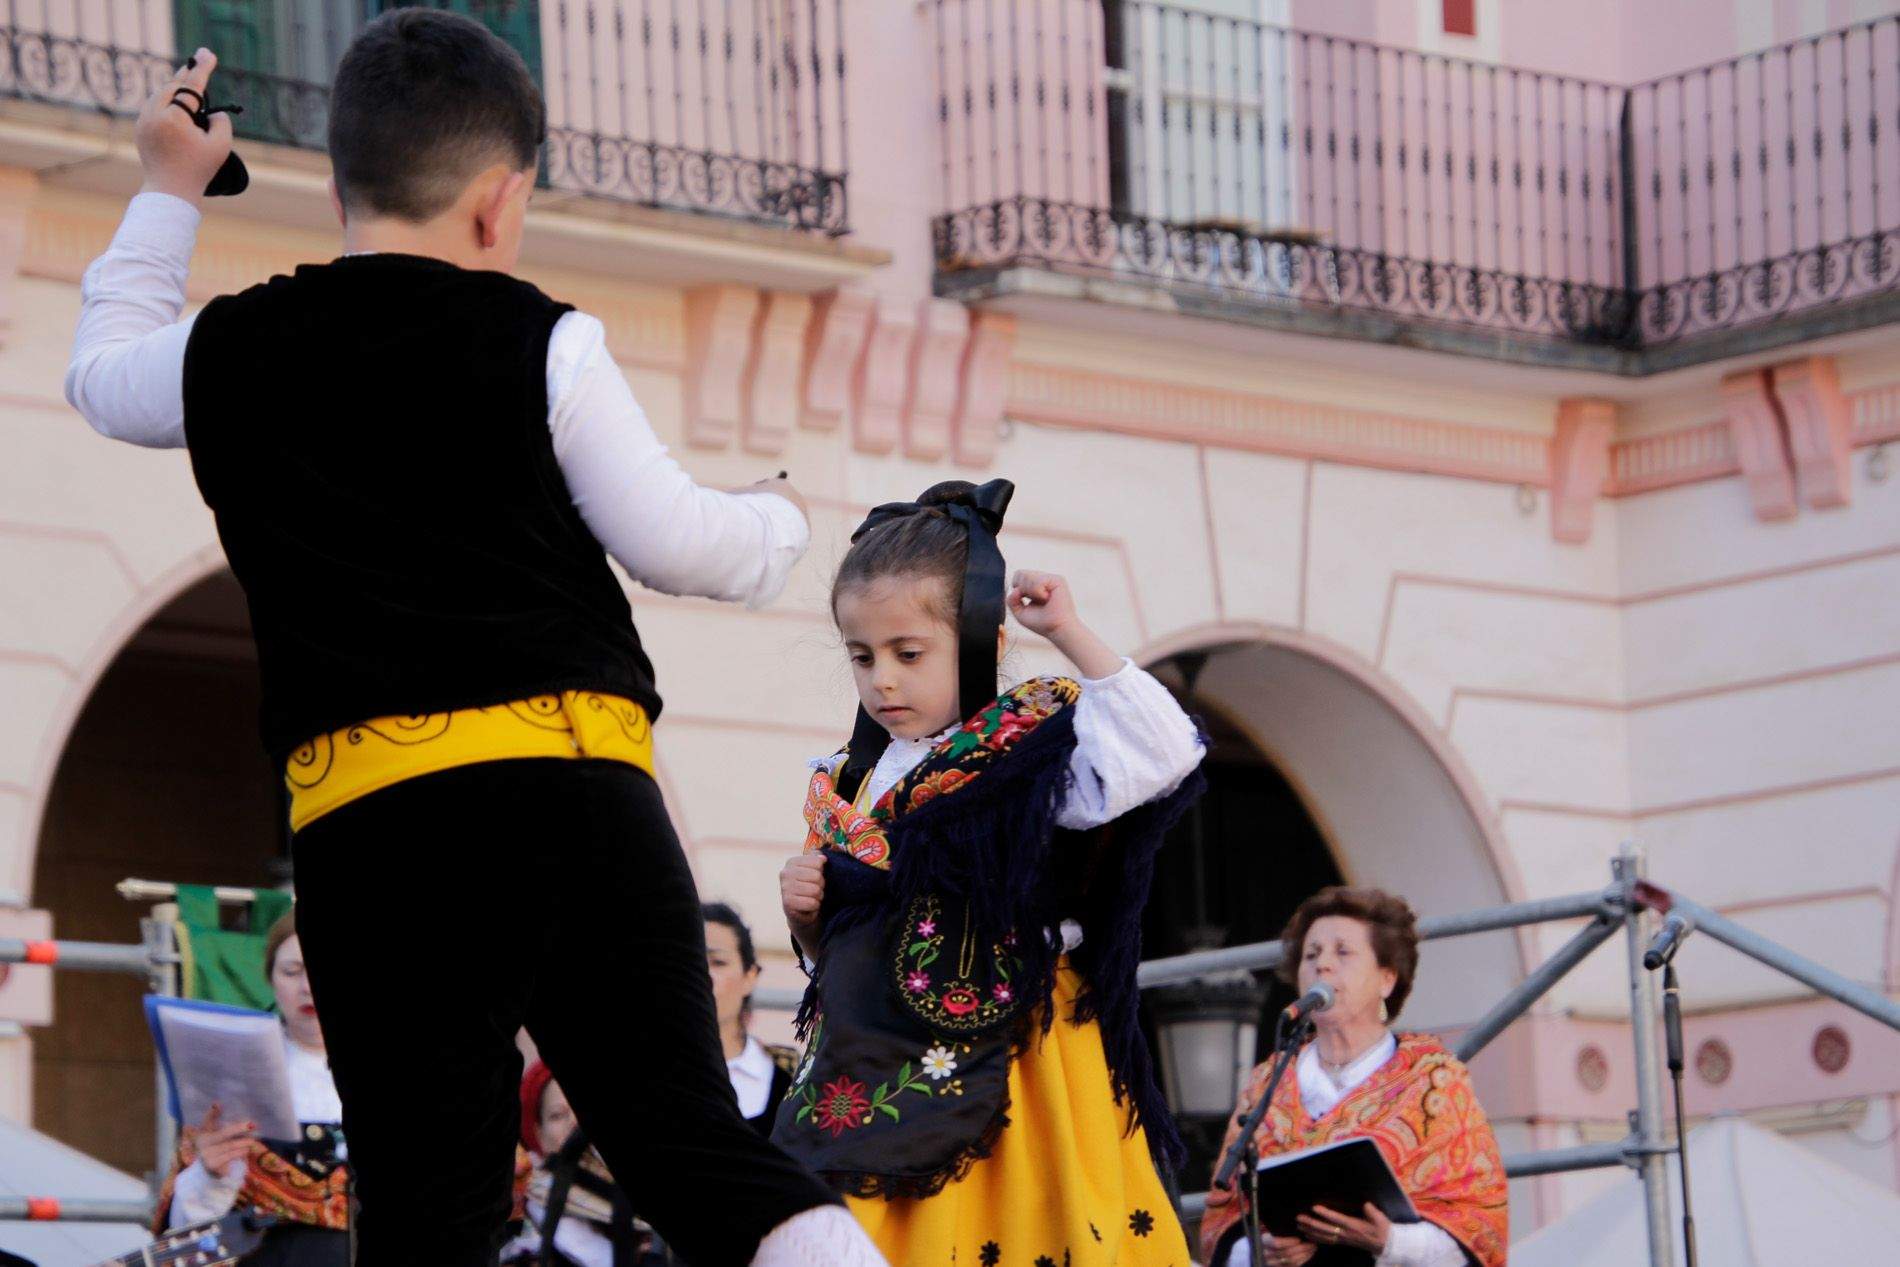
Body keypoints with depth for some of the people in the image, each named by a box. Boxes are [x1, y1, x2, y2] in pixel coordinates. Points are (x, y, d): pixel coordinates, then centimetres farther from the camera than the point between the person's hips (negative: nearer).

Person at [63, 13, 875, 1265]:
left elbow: (105, 375, 34)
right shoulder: (542, 345, 3)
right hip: (580, 779, -1)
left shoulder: (229, 356, 12)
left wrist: (169, 194, 45)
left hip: (367, 816, 1)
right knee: (694, 1143, 3)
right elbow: (673, 543, 1)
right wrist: (780, 524, 23)